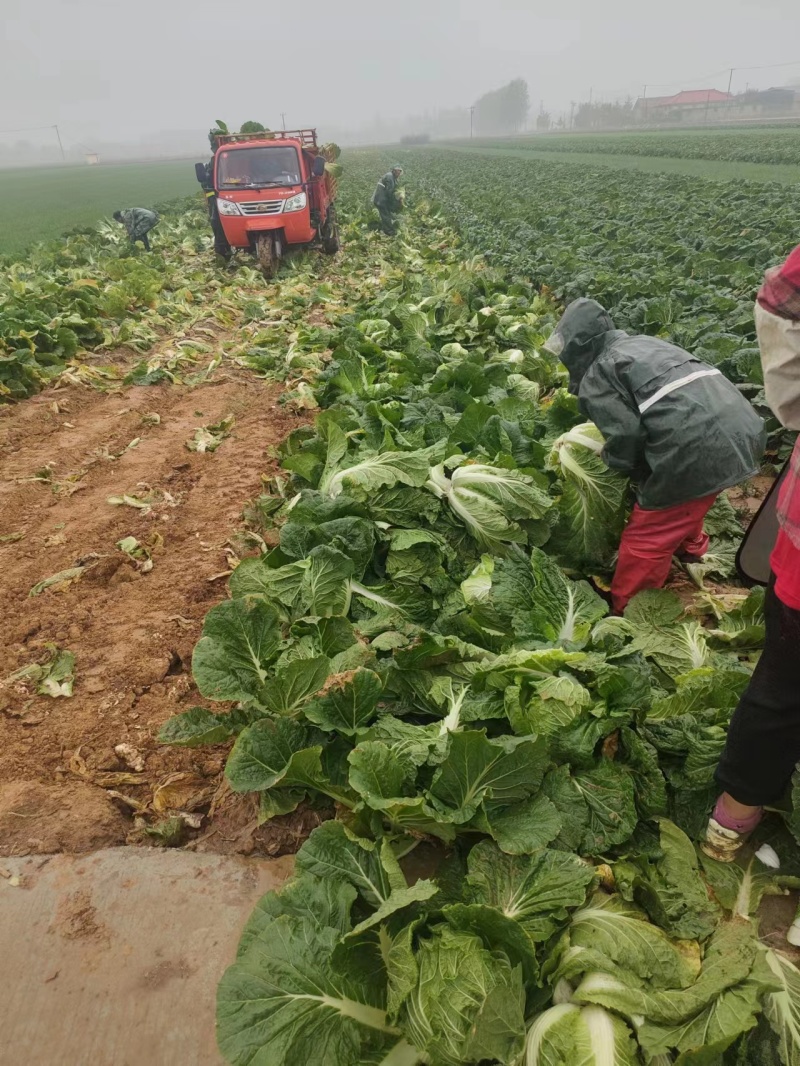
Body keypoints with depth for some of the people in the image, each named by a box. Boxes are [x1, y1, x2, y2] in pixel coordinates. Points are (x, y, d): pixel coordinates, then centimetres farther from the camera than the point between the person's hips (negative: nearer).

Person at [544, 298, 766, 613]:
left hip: (699, 451, -9)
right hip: (744, 431, 9)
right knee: (685, 505, 36)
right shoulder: (644, 343, 26)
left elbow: (626, 438, -10)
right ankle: (689, 548, 59)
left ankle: (624, 613, 20)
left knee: (645, 539, 7)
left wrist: (611, 459, 11)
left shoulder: (595, 376, 1)